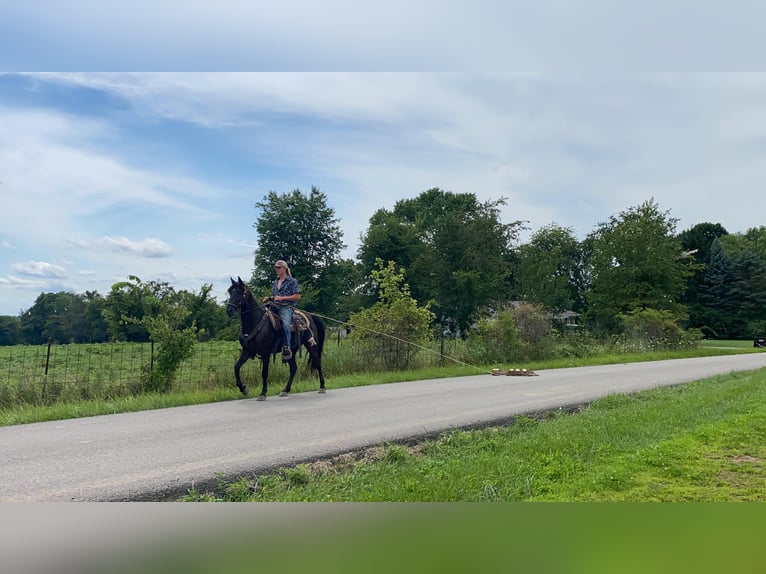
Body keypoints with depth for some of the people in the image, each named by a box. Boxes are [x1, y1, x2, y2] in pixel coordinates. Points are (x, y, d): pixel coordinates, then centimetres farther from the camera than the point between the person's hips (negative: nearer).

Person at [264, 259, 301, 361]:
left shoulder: (292, 281, 1)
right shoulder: (275, 282, 20)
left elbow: (298, 297, -6)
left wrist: (282, 298, -13)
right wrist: (269, 298, 6)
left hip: (287, 307, -7)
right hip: (275, 307, 7)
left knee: (285, 323, -35)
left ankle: (287, 348, -35)